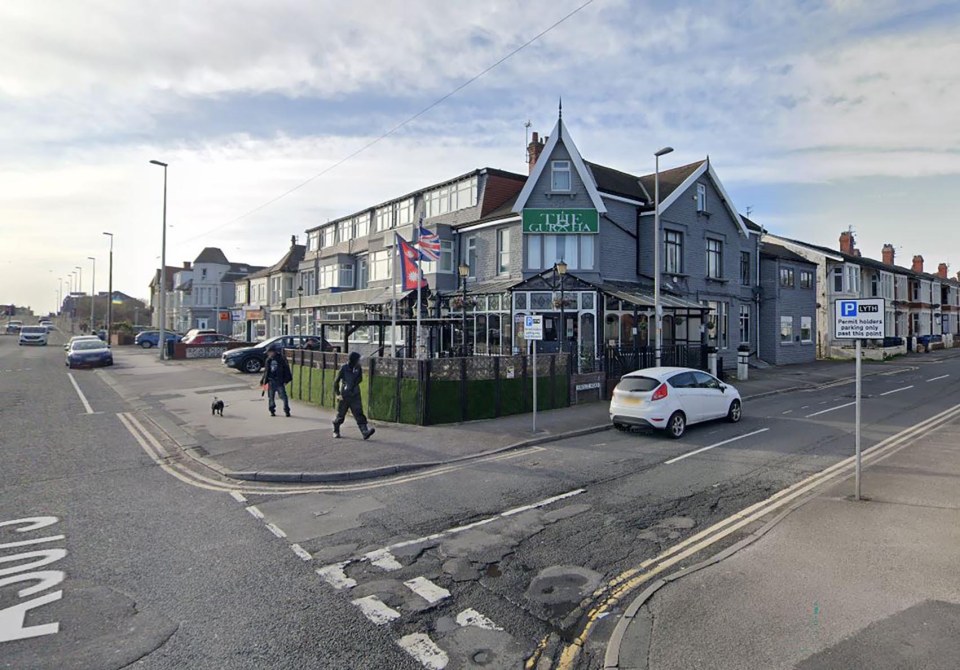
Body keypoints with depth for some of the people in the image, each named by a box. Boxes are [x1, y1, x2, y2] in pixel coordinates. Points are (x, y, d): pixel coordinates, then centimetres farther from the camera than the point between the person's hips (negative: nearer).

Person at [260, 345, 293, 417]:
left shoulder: (281, 359, -6)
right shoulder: (268, 360, 9)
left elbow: (286, 370, -5)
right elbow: (266, 371, 17)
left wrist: (286, 380, -11)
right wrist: (263, 380, 15)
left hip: (279, 381, -5)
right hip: (271, 381, 5)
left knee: (283, 396, -7)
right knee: (271, 397, 9)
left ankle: (287, 411, 0)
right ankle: (272, 411, 21)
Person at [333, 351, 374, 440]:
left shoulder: (358, 369, 1)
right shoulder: (344, 369, -10)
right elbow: (336, 382, -5)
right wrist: (337, 394, -12)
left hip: (355, 396, 2)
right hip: (344, 396, -2)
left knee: (359, 414, -10)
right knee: (340, 416, 11)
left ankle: (365, 432, -20)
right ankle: (336, 431, 34)